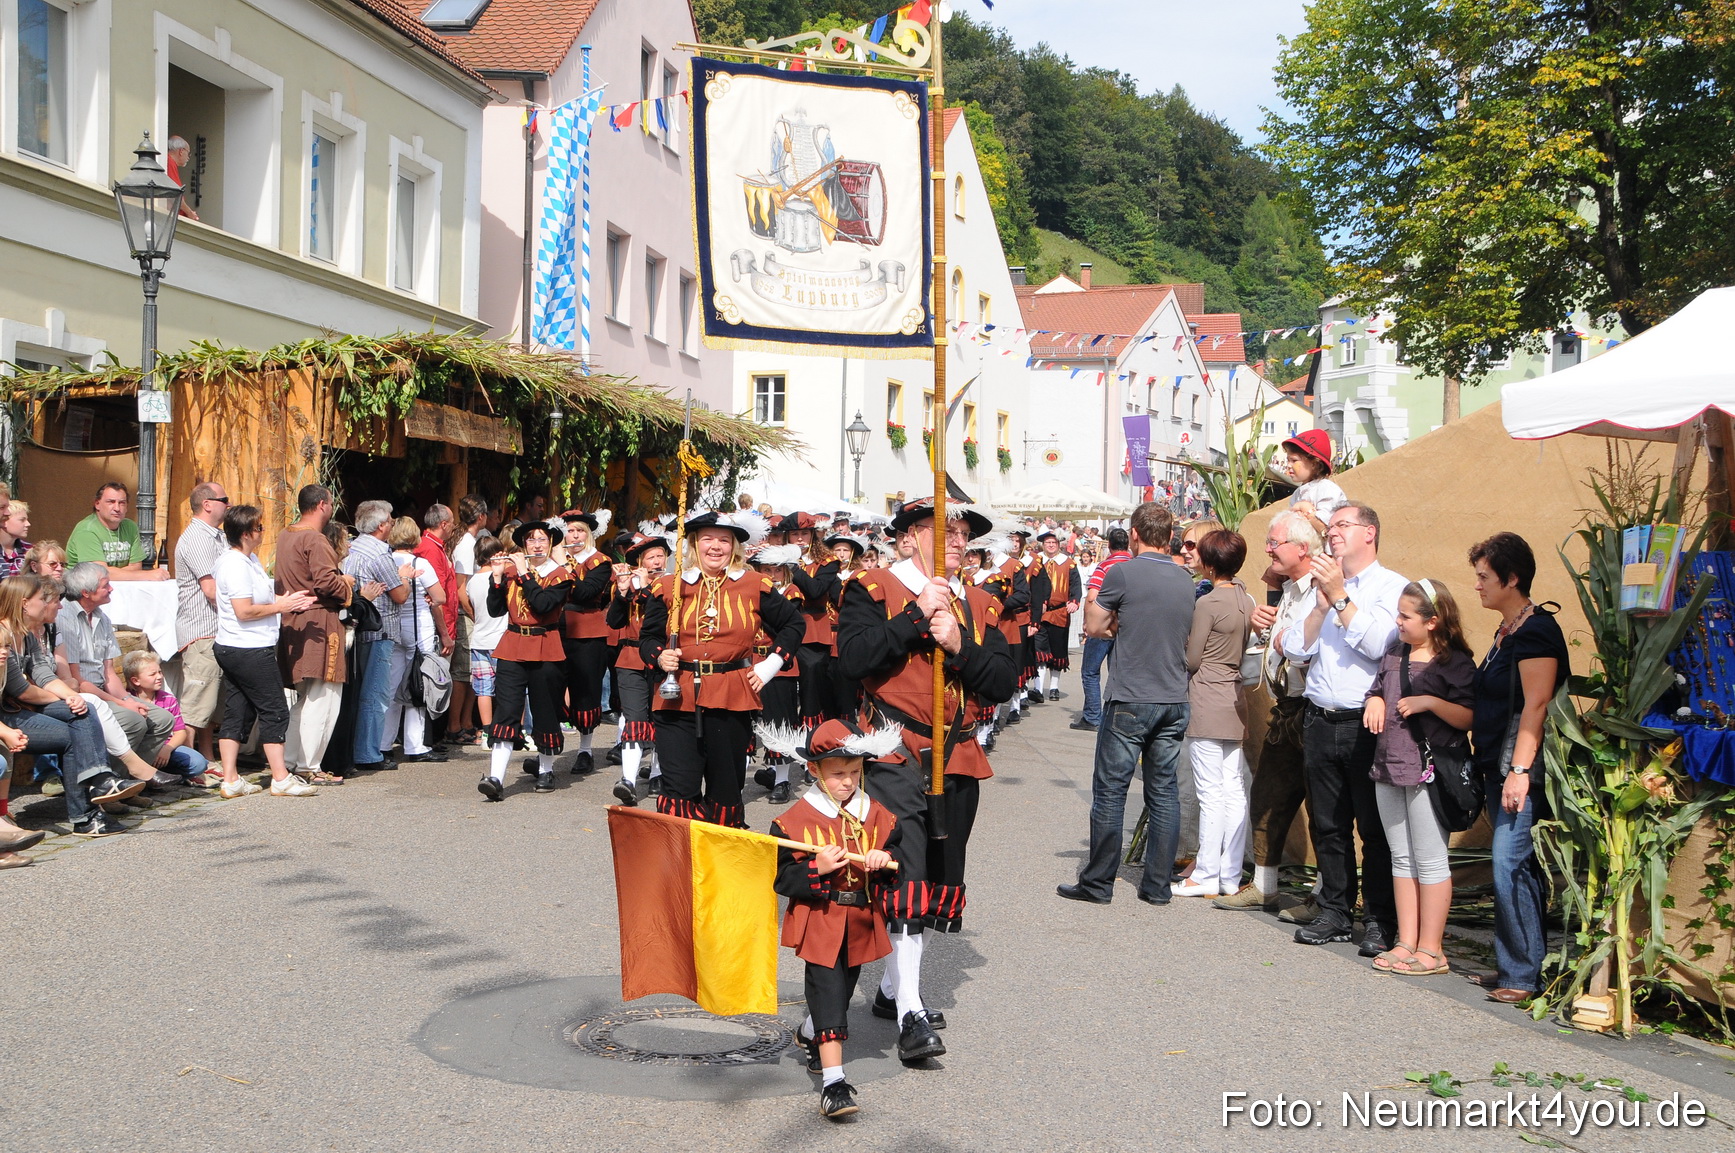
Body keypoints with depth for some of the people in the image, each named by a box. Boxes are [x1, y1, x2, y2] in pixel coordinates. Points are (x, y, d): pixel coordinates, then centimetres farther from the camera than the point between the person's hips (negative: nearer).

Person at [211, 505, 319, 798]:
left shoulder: (249, 560, 15)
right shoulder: (236, 565, -17)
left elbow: (259, 597, 25)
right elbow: (244, 611, -22)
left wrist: (289, 601, 10)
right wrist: (280, 606, -11)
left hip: (230, 650, 10)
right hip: (250, 650, -10)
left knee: (237, 713, 10)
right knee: (275, 711, -3)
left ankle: (230, 780, 12)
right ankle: (281, 778, 1)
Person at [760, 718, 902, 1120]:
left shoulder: (878, 816, 3)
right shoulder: (795, 820, -9)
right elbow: (780, 878, -10)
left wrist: (885, 860, -12)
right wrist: (816, 868, -25)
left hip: (861, 923, 5)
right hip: (818, 922, -5)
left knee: (840, 992, 19)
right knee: (829, 994, -11)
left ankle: (810, 1035, 50)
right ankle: (833, 1082, -11)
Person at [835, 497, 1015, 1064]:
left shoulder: (979, 604, 13)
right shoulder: (872, 589, -1)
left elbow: (1005, 682, 3)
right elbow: (854, 658, -18)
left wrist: (960, 646, -13)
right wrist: (918, 614, -19)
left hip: (958, 761, 6)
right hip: (895, 758, -6)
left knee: (941, 876, 13)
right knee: (906, 873, -16)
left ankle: (892, 988, 30)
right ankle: (909, 1013, -13)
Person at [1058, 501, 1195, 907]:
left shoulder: (1123, 574, -10)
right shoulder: (1185, 579, 9)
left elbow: (1092, 627, -2)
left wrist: (1093, 604, 18)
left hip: (1130, 700, -5)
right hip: (1174, 700, 6)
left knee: (1109, 791, 1)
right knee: (1164, 792, 9)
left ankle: (1098, 883, 6)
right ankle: (1158, 885, 12)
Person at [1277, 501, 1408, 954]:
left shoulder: (1392, 587, -1)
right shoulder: (1320, 585, 16)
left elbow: (1379, 645, -17)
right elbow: (1294, 648, 7)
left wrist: (1339, 596, -13)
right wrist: (1322, 602, -5)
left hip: (1367, 725, -5)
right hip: (1321, 724, 5)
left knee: (1375, 828, -1)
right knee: (1327, 826, 10)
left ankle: (1381, 921, 9)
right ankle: (1335, 913, 20)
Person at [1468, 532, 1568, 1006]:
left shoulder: (1536, 630, -12)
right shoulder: (1507, 631, 17)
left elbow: (1535, 706, -18)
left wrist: (1520, 770, -23)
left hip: (1523, 774, -10)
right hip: (1499, 769, 10)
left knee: (1509, 868, -11)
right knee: (1519, 870, 12)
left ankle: (1523, 974, -5)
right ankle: (1518, 966, 17)